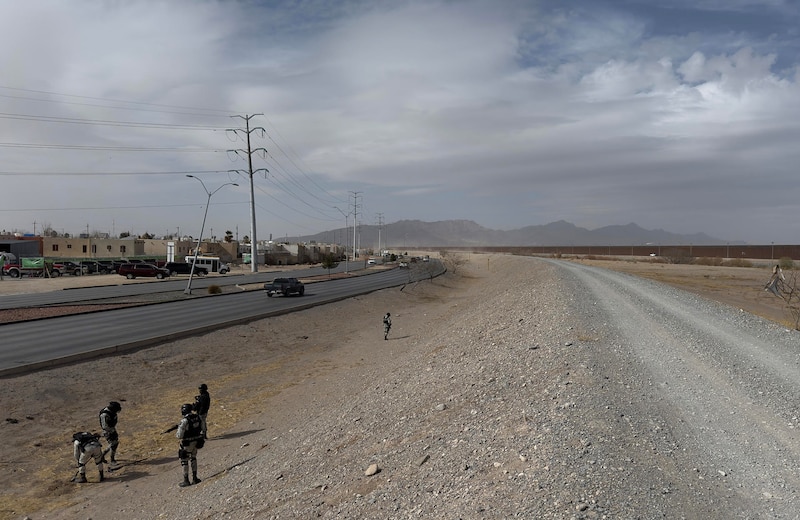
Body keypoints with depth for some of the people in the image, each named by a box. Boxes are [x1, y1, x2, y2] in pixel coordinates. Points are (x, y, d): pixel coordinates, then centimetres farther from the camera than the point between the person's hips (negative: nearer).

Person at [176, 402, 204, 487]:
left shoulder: (184, 421, -25)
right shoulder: (197, 417, -3)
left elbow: (180, 435, -22)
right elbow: (202, 428, 11)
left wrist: (176, 434, 0)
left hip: (187, 443, -7)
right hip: (196, 441, 7)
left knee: (184, 461, 10)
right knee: (193, 458, 24)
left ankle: (186, 481, 17)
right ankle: (195, 478, 25)